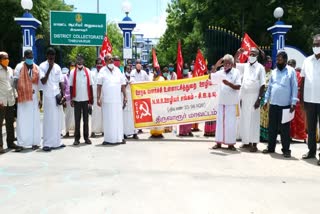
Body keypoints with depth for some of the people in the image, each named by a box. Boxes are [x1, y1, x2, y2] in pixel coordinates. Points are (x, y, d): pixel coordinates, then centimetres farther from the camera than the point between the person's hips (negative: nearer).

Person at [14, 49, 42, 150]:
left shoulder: (37, 68, 8)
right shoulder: (19, 68, -1)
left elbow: (40, 84, 8)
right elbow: (15, 82, -1)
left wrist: (40, 99, 5)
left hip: (34, 98, 3)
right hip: (23, 98, -3)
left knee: (35, 120, 5)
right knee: (24, 121, 0)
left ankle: (35, 142, 12)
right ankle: (23, 142, 6)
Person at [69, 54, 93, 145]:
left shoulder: (88, 71, 2)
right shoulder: (72, 72, 1)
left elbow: (90, 85, 4)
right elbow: (71, 86, 3)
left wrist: (91, 98, 2)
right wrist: (71, 99, -1)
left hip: (86, 99, 1)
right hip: (77, 99, 0)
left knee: (86, 119, 7)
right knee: (77, 119, 4)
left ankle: (86, 137, 16)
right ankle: (77, 138, 11)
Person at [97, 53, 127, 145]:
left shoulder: (118, 70, 10)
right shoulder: (102, 71, 2)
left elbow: (123, 85, 10)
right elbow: (99, 86, -2)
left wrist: (125, 97, 5)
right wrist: (98, 98, -9)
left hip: (118, 99, 3)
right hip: (107, 100, -2)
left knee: (118, 119, 4)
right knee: (108, 119, 1)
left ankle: (119, 137, 11)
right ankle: (108, 139, 6)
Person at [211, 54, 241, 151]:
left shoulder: (236, 72, -2)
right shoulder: (221, 72, 8)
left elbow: (238, 87, -9)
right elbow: (211, 78, 7)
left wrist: (228, 83, -25)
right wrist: (215, 66, 1)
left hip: (231, 102, -4)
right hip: (221, 101, 4)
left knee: (231, 122, 0)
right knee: (220, 121, 7)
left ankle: (230, 143, 9)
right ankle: (219, 142, 15)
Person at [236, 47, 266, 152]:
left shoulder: (260, 68, -3)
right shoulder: (245, 66, 11)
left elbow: (262, 85, -7)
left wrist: (259, 99, -13)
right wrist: (237, 53, 2)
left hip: (254, 97, -5)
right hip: (244, 96, 5)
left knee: (253, 120, -3)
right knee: (244, 120, 8)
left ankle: (254, 143, 0)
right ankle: (246, 141, 17)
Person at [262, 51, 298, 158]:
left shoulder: (291, 71, -1)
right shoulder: (274, 72, 12)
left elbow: (294, 87, -4)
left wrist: (293, 102, -10)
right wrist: (266, 100, 10)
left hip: (285, 105, -4)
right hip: (273, 104, 4)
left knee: (284, 128, 2)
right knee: (272, 127, 9)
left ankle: (286, 149, 11)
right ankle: (271, 147, 19)